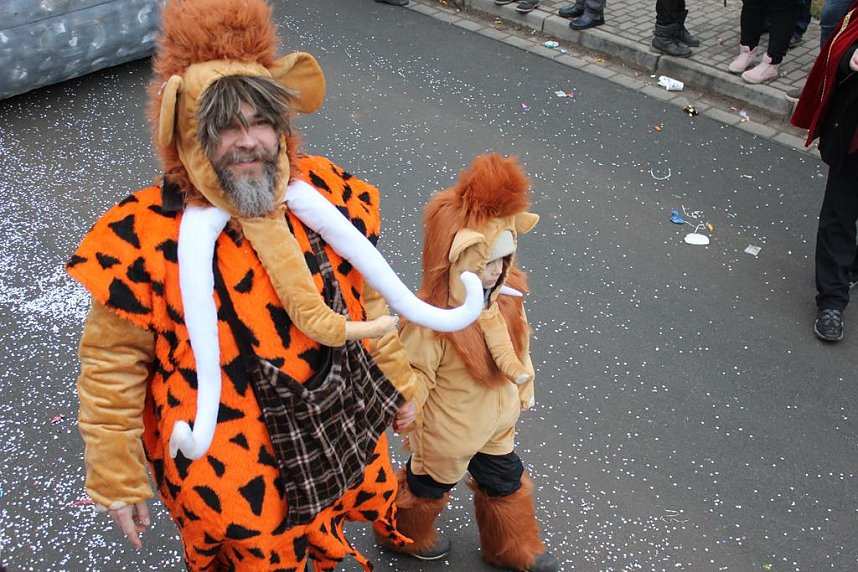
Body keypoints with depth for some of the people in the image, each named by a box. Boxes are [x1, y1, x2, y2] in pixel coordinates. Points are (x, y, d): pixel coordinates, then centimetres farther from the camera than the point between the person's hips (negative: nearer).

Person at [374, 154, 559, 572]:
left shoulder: (506, 296, -16)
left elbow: (518, 347, 3)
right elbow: (413, 381, -25)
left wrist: (524, 387, 15)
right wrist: (414, 434, -14)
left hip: (496, 422, 7)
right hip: (448, 434, -6)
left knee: (506, 483, 26)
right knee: (428, 486, 22)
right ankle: (405, 535, 55)